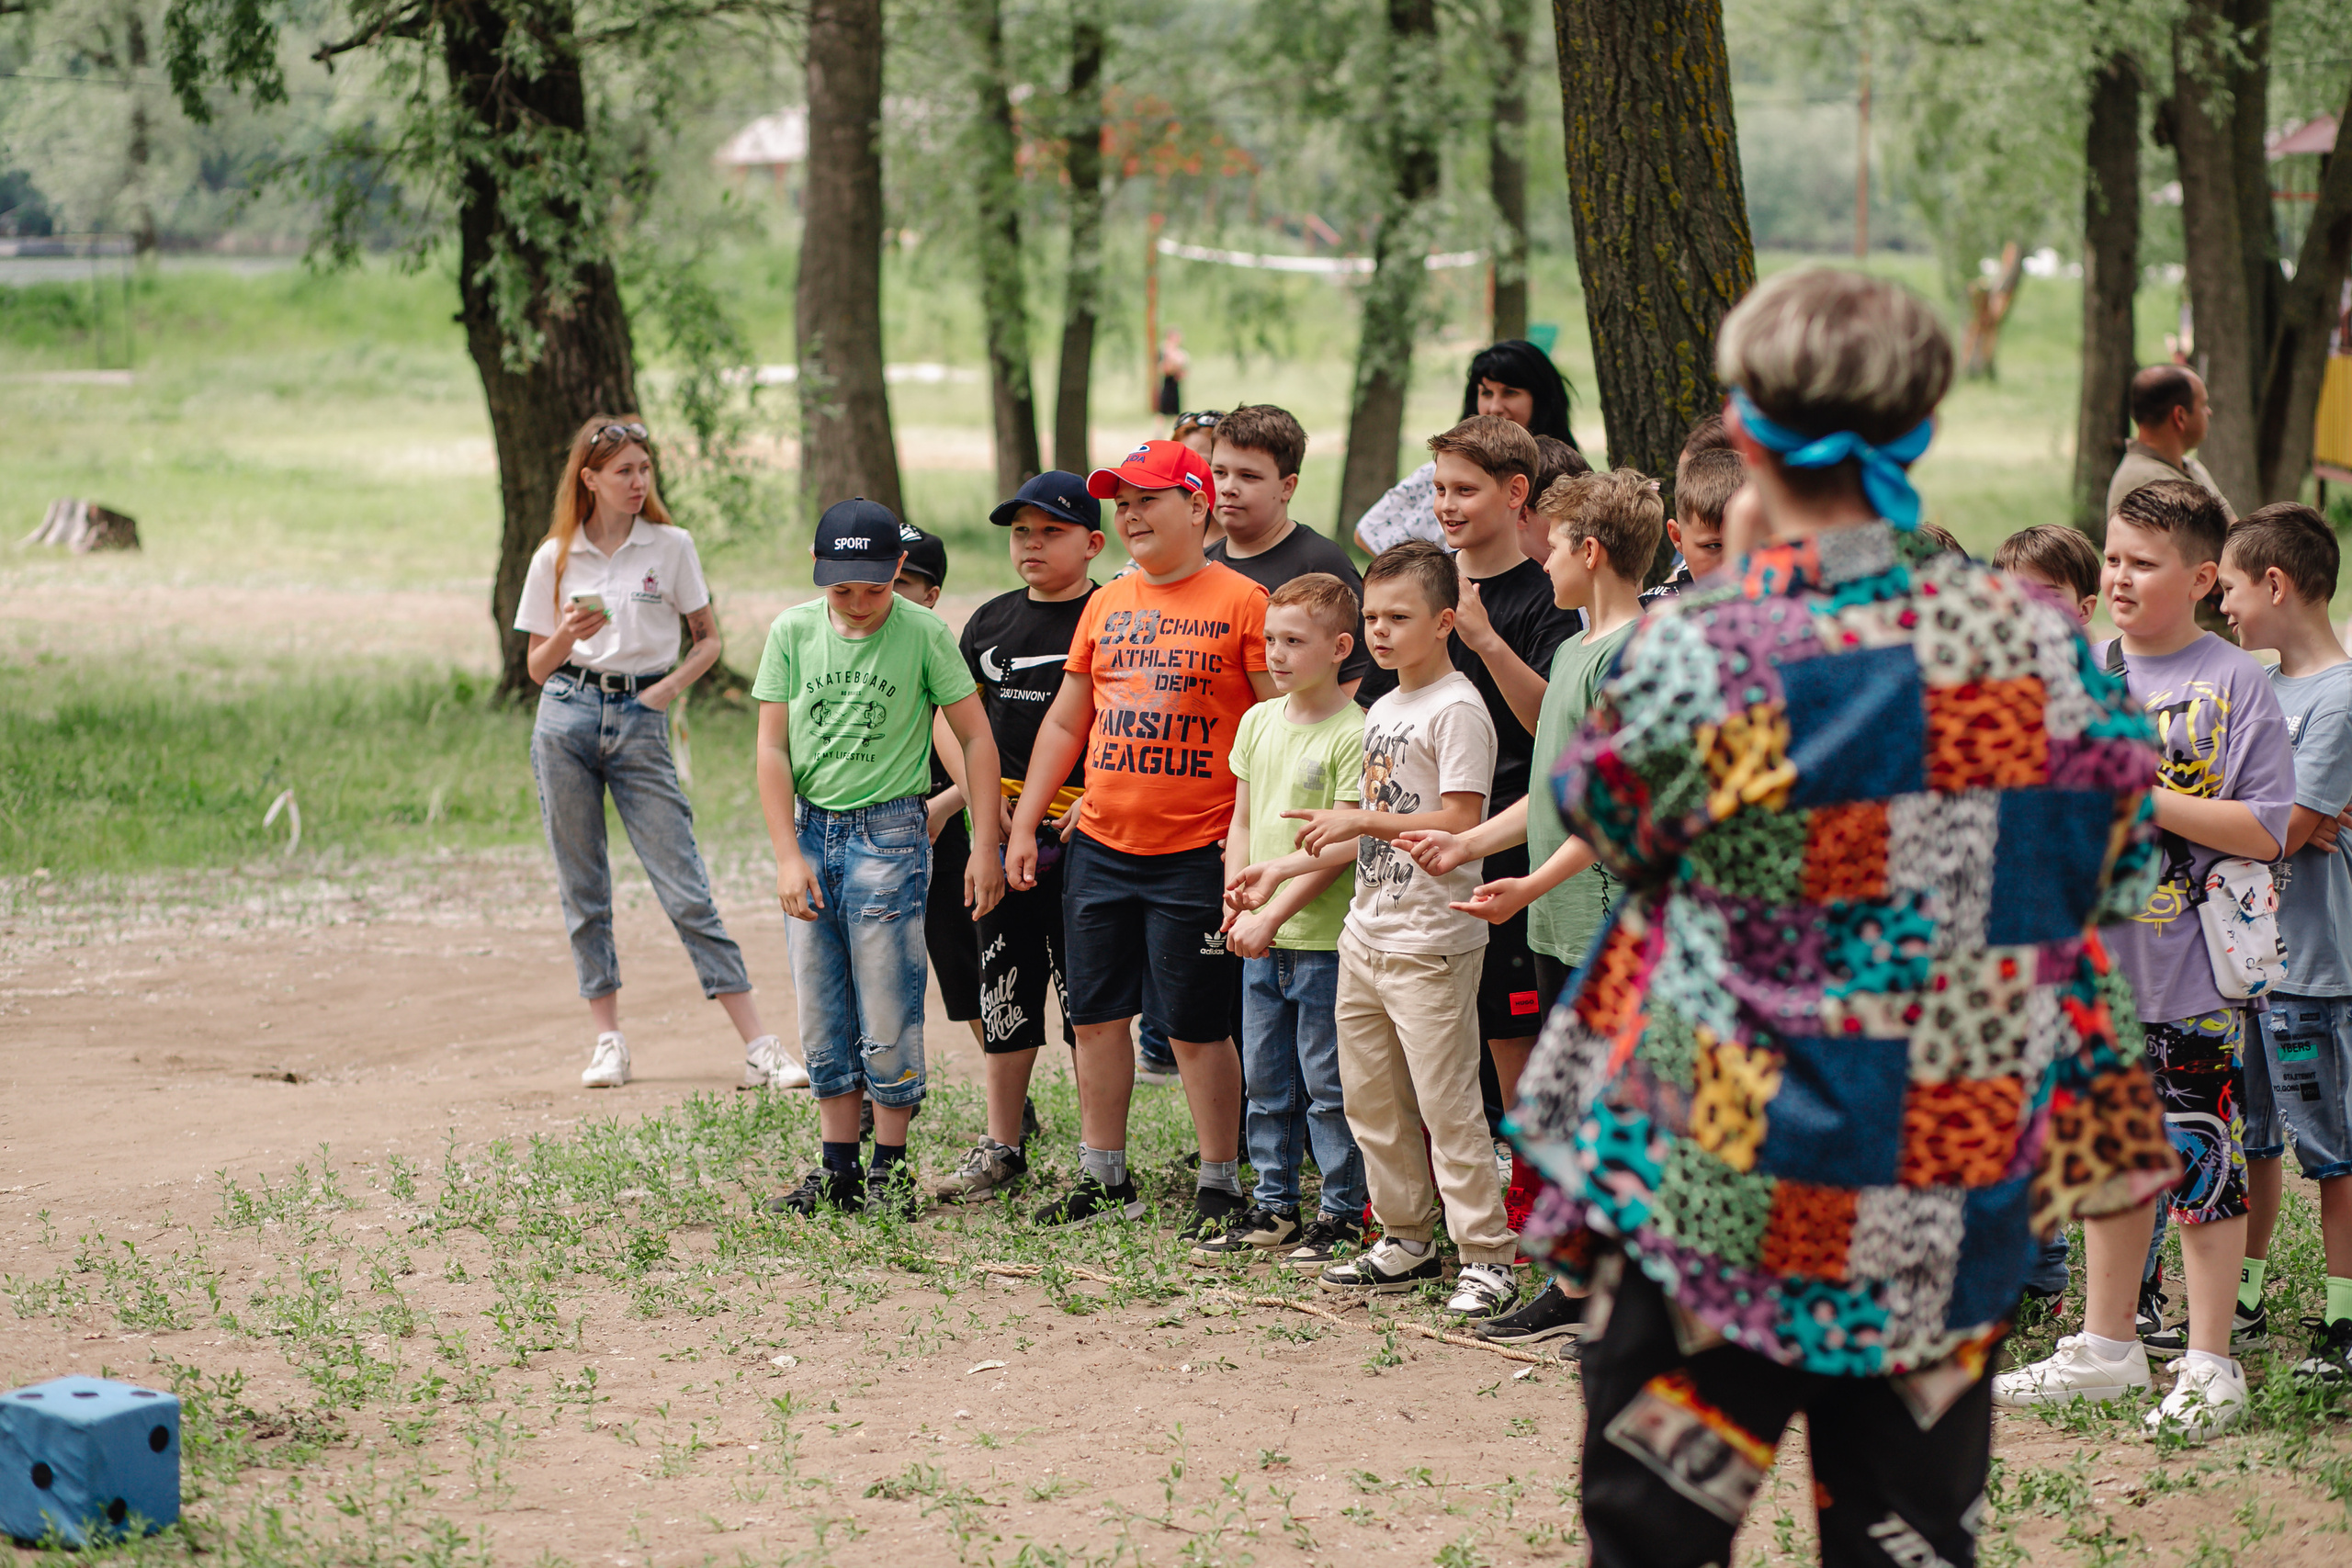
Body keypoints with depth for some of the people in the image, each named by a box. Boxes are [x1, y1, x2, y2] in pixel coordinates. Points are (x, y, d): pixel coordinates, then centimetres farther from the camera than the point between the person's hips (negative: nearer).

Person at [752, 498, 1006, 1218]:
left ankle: (890, 1171, 7)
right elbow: (772, 748, 3)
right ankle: (839, 1171, 15)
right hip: (810, 833, 4)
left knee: (887, 1022, -3)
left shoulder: (924, 633, -7)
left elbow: (976, 739, -1)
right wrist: (788, 855, -4)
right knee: (822, 1020, 8)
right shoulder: (793, 631, 1)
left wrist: (985, 846, -3)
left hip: (888, 834, -4)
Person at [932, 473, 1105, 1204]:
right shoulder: (990, 622, 11)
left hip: (1081, 833, -5)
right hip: (1000, 828, 5)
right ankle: (1001, 1150, 19)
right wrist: (981, 794, 1)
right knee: (1002, 990, 10)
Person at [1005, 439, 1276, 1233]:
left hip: (1195, 853, -6)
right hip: (1099, 847, 6)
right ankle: (1105, 1180, 20)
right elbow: (1064, 723, 18)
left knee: (1196, 1027, -1)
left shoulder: (1240, 602, -6)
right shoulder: (1105, 605, 12)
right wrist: (1024, 826, 14)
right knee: (1096, 1016, 9)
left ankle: (1220, 1187, 9)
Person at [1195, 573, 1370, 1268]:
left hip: (1326, 938, -7)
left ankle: (1339, 1213, 10)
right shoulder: (1258, 722, 9)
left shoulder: (1355, 733, -13)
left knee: (1329, 1084, 0)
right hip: (1260, 940, 7)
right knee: (1266, 1081, 13)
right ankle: (1274, 1206, 23)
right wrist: (1238, 910, 1)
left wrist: (1274, 915, -16)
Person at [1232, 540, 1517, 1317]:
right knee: (1371, 1098, 13)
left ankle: (1487, 1255, -4)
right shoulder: (1382, 711, 16)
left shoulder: (1457, 708, -12)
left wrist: (1359, 820, -17)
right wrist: (1284, 869, 17)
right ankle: (1406, 1242, 23)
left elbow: (1459, 823, -19)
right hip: (1368, 933, 9)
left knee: (1446, 1099, -9)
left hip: (1431, 941, -9)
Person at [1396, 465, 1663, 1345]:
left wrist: (1533, 884, -24)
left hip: (1608, 927, -10)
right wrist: (1468, 844, 20)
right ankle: (1577, 1288, 20)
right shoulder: (1576, 649, 16)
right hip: (1561, 923, 10)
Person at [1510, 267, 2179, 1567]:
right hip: (1959, 1204, 3)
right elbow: (2107, 878, 6)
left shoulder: (1697, 657, -15)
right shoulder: (2043, 645, -5)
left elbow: (1601, 815, 5)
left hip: (1726, 1186, -3)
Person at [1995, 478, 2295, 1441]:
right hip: (2102, 957, 6)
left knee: (2201, 1163, -2)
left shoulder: (2234, 685, -8)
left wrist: (2144, 799, -19)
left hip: (2196, 971, -6)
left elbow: (2267, 831, -14)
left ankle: (2209, 1368, 6)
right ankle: (2105, 1348, 25)